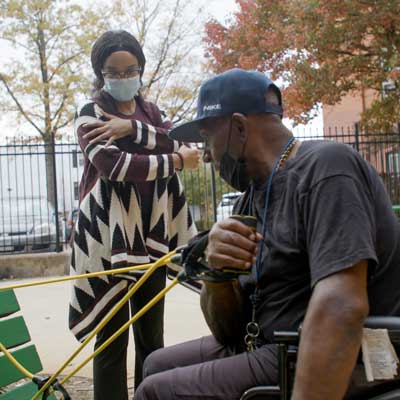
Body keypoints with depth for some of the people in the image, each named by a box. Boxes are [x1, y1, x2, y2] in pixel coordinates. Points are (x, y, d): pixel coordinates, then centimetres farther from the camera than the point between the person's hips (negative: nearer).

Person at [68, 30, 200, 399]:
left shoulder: (150, 110, 17)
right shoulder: (90, 114, 0)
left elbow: (175, 143, -2)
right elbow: (114, 165, -16)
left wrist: (132, 127, -16)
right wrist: (176, 161, -8)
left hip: (151, 233, 5)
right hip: (109, 235, -5)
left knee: (151, 335, 11)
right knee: (112, 337, -3)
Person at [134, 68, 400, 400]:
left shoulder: (325, 167, -17)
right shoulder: (249, 202, 9)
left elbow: (342, 307, -30)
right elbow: (226, 329, 6)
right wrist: (217, 273, -14)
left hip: (339, 372, -8)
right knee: (158, 366, 15)